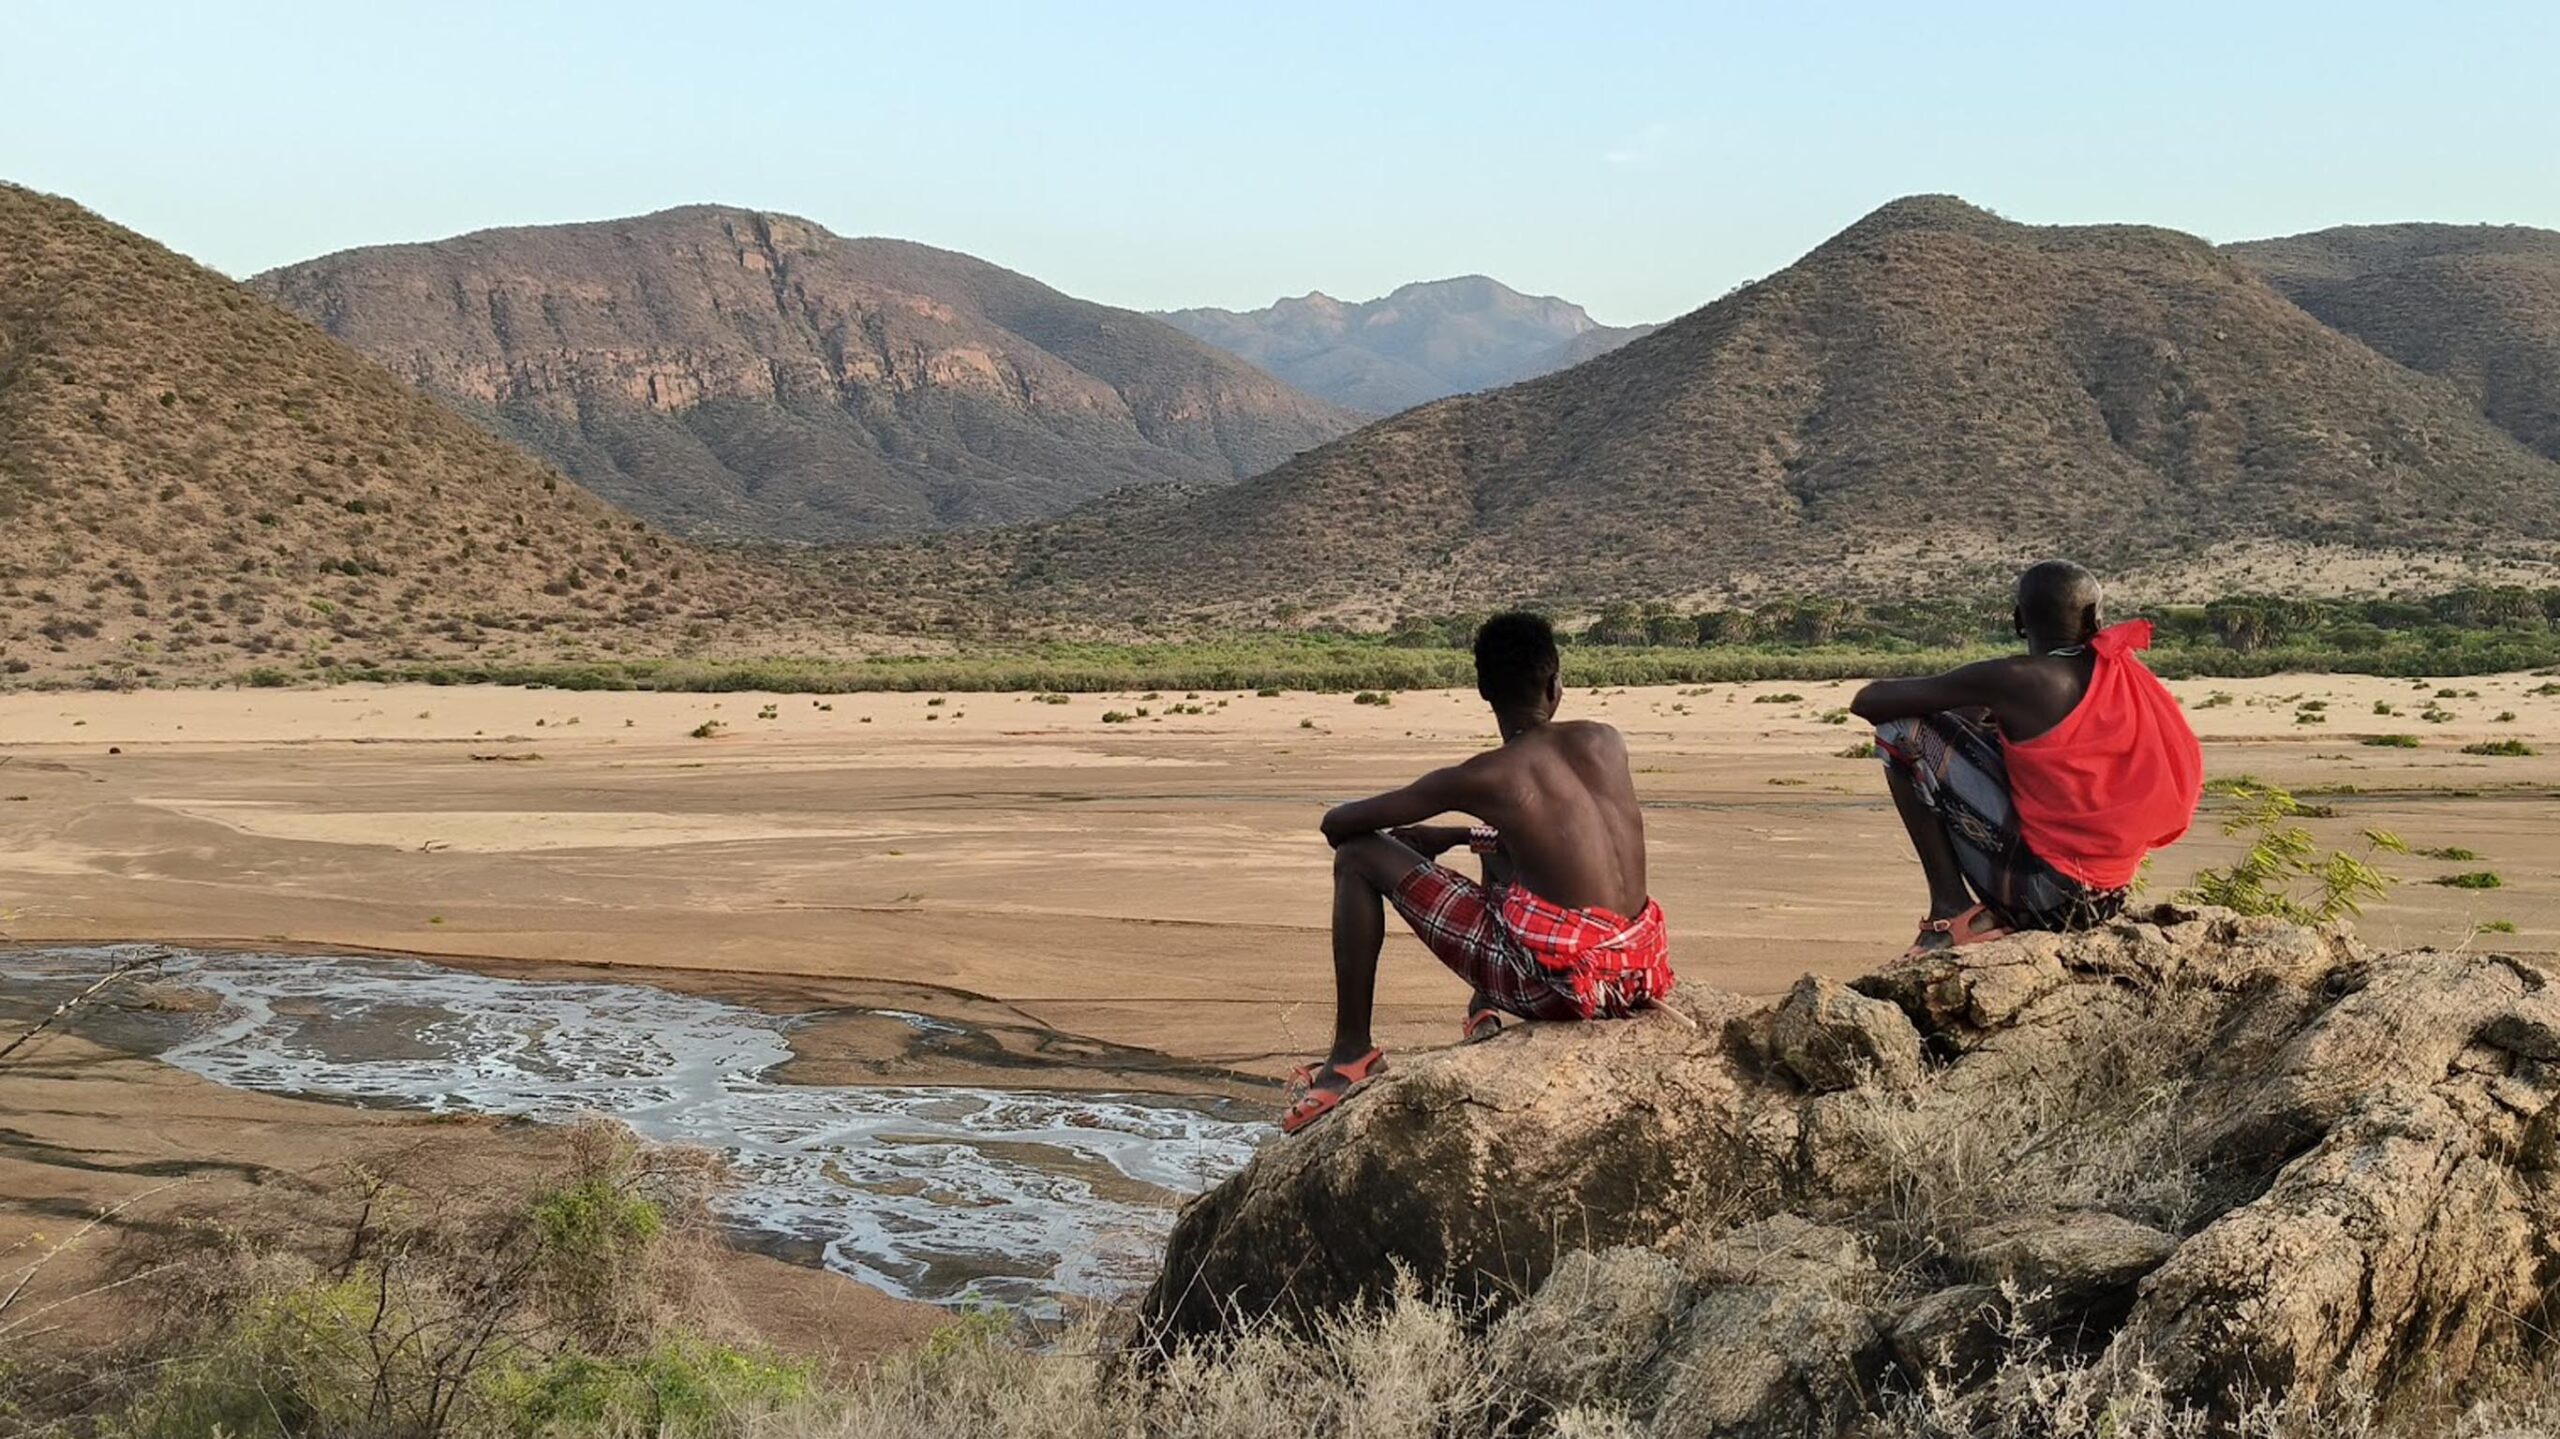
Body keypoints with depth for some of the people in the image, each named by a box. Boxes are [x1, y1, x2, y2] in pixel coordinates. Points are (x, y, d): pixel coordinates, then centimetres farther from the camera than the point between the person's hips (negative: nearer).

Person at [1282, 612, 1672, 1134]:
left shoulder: (1483, 778, -5)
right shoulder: (1605, 742, 7)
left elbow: (1336, 823, 4)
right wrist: (1459, 836, 33)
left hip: (1555, 982, -6)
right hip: (1638, 972, 6)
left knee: (1359, 858, 6)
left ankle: (1350, 1054, 11)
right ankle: (1484, 1014, 36)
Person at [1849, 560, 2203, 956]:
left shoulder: (2017, 680, -13)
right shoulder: (2127, 678, 5)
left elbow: (1868, 702, -8)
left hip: (2042, 894, -7)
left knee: (1902, 732, -2)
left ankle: (1952, 909, -3)